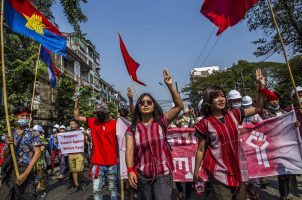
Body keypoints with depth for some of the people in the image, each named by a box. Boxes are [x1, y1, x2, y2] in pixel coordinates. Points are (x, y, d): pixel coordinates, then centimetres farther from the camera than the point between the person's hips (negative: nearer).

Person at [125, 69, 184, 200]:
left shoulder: (162, 122, -3)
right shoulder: (132, 129, -1)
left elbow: (179, 106, -12)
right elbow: (129, 150, -10)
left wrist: (170, 86, -20)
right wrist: (130, 170, -25)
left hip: (163, 174, -2)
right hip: (142, 175, 2)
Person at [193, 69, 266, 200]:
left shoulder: (233, 114, 1)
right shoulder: (205, 123, -10)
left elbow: (257, 109, 10)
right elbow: (200, 150, -5)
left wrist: (261, 87, -1)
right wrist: (196, 173, -1)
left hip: (238, 169, 5)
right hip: (219, 173, -5)